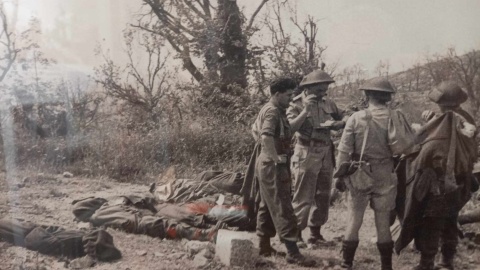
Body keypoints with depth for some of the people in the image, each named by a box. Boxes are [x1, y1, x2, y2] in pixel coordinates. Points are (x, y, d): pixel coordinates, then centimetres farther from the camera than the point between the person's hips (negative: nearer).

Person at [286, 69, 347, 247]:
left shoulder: (328, 103, 8)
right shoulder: (297, 104, -7)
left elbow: (342, 119, 14)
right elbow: (291, 126, -22)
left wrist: (336, 124, -8)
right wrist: (306, 110, -26)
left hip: (326, 154, 6)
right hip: (306, 155, -6)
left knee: (323, 196, 12)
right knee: (303, 197, -4)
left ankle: (316, 234, 23)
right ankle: (296, 234, 5)